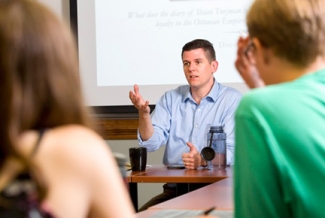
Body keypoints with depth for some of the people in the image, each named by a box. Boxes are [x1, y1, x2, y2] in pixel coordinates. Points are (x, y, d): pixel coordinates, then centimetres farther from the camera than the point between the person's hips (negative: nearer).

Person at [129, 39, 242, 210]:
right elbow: (151, 143, 3)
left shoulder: (232, 99, -2)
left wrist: (203, 161, -30)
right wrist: (144, 113, -16)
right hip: (174, 189, 4)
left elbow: (232, 152, -11)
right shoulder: (170, 98, 12)